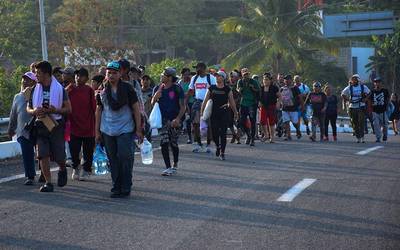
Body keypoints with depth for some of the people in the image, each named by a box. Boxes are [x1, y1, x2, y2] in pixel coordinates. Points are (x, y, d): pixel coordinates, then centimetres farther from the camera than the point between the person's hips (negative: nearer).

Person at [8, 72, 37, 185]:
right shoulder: (18, 97, 14)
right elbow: (13, 115, 23)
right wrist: (11, 129, 27)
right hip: (23, 131, 3)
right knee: (27, 155, -2)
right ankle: (29, 177, 8)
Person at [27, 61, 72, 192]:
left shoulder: (59, 88, -2)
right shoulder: (35, 89, 7)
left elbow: (68, 109, -3)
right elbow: (28, 108, 12)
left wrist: (55, 110, -20)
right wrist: (34, 111, -12)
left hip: (56, 125, -3)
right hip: (41, 126, 3)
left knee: (59, 156, 1)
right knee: (43, 154, -7)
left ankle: (62, 170, 35)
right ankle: (48, 183, -1)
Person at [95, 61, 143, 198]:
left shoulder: (127, 88, -2)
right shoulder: (102, 91, 7)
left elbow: (136, 108, 0)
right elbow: (99, 110, 14)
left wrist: (138, 130, -4)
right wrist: (97, 130, 10)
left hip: (125, 130, -3)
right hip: (107, 131, 3)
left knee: (125, 158, -8)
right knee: (113, 160, 7)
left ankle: (126, 188, 3)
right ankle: (116, 187, 17)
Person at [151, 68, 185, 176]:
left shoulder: (177, 89, -5)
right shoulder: (158, 88, 7)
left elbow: (182, 106, -7)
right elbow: (152, 104, 11)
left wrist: (178, 118, -21)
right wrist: (155, 96, -10)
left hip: (174, 120, -3)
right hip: (163, 119, 3)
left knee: (173, 144, 8)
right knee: (164, 143, -9)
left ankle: (175, 165, 28)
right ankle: (168, 167, -4)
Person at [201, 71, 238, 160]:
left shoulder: (227, 89, 2)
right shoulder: (211, 88, 5)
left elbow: (232, 102, 8)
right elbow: (205, 101, 6)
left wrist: (235, 113, 12)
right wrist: (202, 111, 0)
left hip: (224, 113, -1)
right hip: (213, 113, 2)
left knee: (223, 133, -4)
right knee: (214, 133, 2)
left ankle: (222, 153, 3)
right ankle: (218, 146, 31)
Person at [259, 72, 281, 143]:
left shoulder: (274, 88, -3)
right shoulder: (261, 88, 7)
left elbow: (279, 97, 3)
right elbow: (259, 97, 18)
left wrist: (278, 103, -12)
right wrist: (260, 103, 1)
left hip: (272, 107, -3)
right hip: (263, 107, 3)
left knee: (271, 122, 0)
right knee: (262, 121, -10)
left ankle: (272, 137, 10)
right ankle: (266, 135, 11)